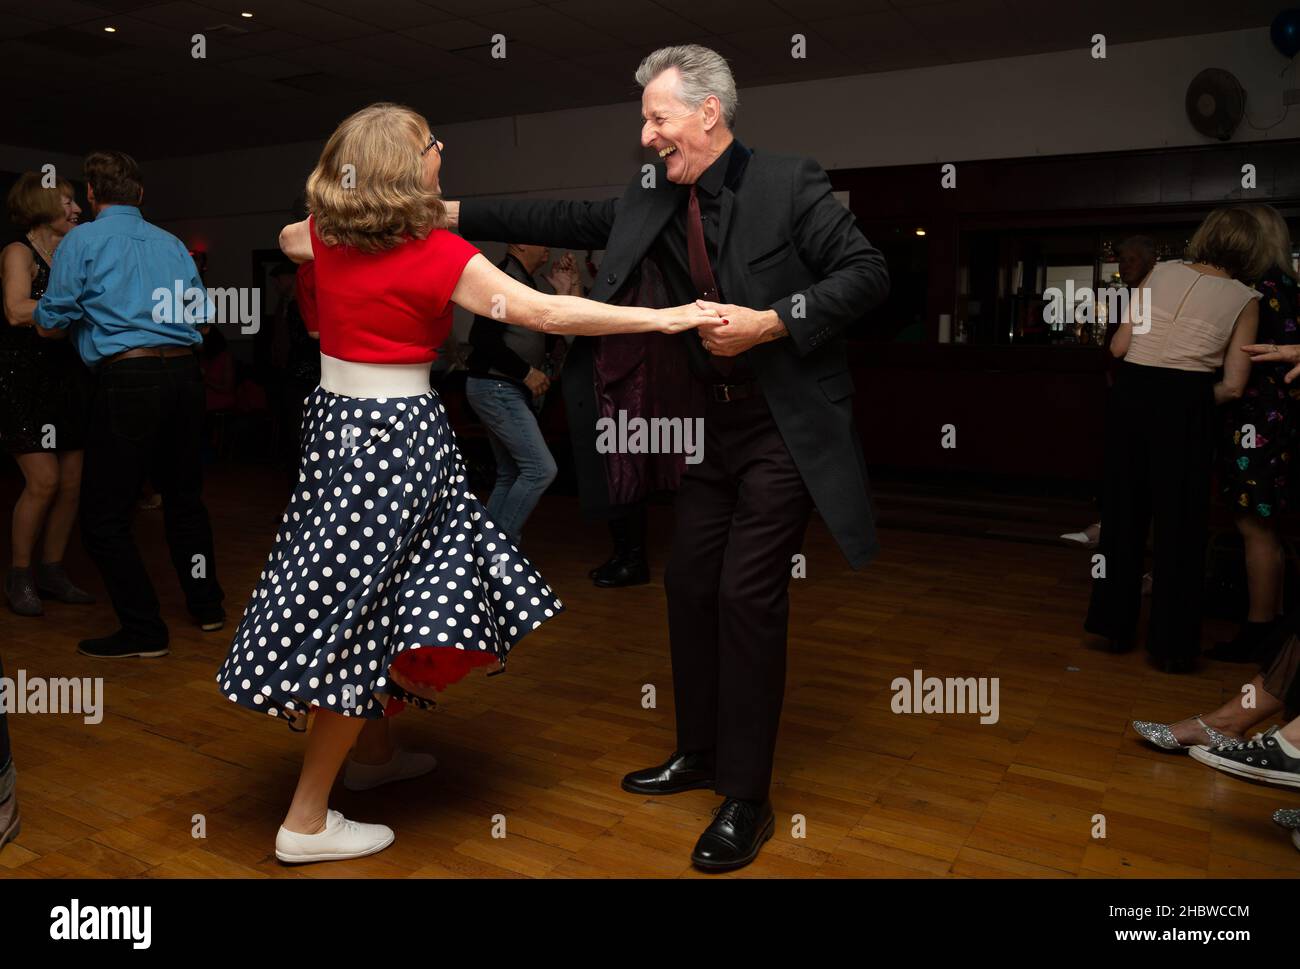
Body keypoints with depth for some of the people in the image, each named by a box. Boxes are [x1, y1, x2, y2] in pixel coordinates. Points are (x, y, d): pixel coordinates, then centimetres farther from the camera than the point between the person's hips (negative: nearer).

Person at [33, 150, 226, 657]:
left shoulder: (83, 240, -1)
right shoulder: (172, 243, 12)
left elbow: (51, 321, -3)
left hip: (126, 381, -5)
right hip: (183, 373, 6)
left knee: (105, 516, 4)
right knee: (184, 496, 20)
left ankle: (144, 630, 5)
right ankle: (206, 605, 29)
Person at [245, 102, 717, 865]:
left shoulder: (325, 236, 5)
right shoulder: (440, 255, -15)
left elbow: (288, 239, 29)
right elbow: (546, 312, -20)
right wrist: (663, 319, -17)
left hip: (337, 421, 7)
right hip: (398, 432, -7)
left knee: (379, 595, 20)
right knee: (366, 612, 1)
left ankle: (375, 750, 36)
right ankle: (307, 822, 10)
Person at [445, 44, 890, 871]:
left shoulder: (790, 184, -11)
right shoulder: (653, 200, 6)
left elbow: (868, 273, -13)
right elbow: (563, 220, 8)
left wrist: (770, 323, -21)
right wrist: (453, 211, 3)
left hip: (788, 427, -7)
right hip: (716, 423, 7)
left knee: (748, 593, -8)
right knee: (690, 582, 10)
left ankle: (747, 801, 7)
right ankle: (699, 753, 30)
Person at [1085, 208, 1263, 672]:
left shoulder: (1161, 272, 8)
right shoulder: (1244, 299, 3)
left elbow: (1119, 345, 4)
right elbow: (1233, 386, -3)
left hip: (1130, 392, 3)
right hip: (1184, 403, -3)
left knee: (1123, 512, 14)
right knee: (1179, 523, 8)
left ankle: (1115, 625, 24)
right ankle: (1172, 644, 15)